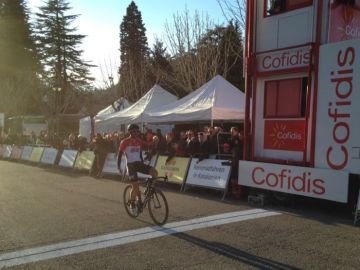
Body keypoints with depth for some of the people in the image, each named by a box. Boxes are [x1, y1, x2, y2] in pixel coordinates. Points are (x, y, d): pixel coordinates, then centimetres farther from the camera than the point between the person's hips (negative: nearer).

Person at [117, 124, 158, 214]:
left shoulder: (139, 141, 9)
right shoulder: (125, 142, -4)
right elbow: (120, 154, -2)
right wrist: (118, 167, -7)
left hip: (139, 163, 4)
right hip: (131, 164, -4)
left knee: (154, 172, -18)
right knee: (135, 186, -9)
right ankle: (132, 204, 11)